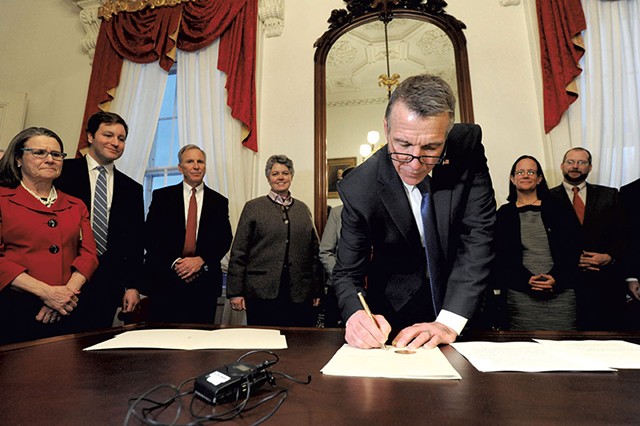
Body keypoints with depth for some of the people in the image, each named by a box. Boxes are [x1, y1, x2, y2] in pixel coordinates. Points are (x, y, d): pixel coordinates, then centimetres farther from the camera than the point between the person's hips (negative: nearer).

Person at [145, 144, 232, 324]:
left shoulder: (219, 202, 10)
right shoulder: (162, 196, 7)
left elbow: (225, 240, 4)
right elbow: (150, 236, 1)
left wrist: (201, 260, -11)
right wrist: (175, 262, -11)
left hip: (205, 282, 1)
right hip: (166, 280, 0)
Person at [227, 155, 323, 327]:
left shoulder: (303, 208, 12)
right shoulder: (253, 207, 3)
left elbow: (314, 250, 12)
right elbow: (238, 252, 1)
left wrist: (317, 290, 9)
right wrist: (235, 292, -4)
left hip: (299, 295, 3)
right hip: (263, 293, -2)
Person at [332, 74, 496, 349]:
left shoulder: (467, 147, -17)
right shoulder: (357, 190, -22)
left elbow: (477, 237, -18)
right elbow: (347, 273, -14)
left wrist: (449, 323, -28)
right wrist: (356, 314, -36)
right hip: (395, 312, -1)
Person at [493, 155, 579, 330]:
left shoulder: (555, 209, 11)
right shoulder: (504, 214, 7)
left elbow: (571, 250, 6)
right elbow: (501, 256, 2)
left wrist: (556, 278, -10)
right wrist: (527, 280, -12)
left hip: (560, 291, 1)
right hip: (520, 294, -1)